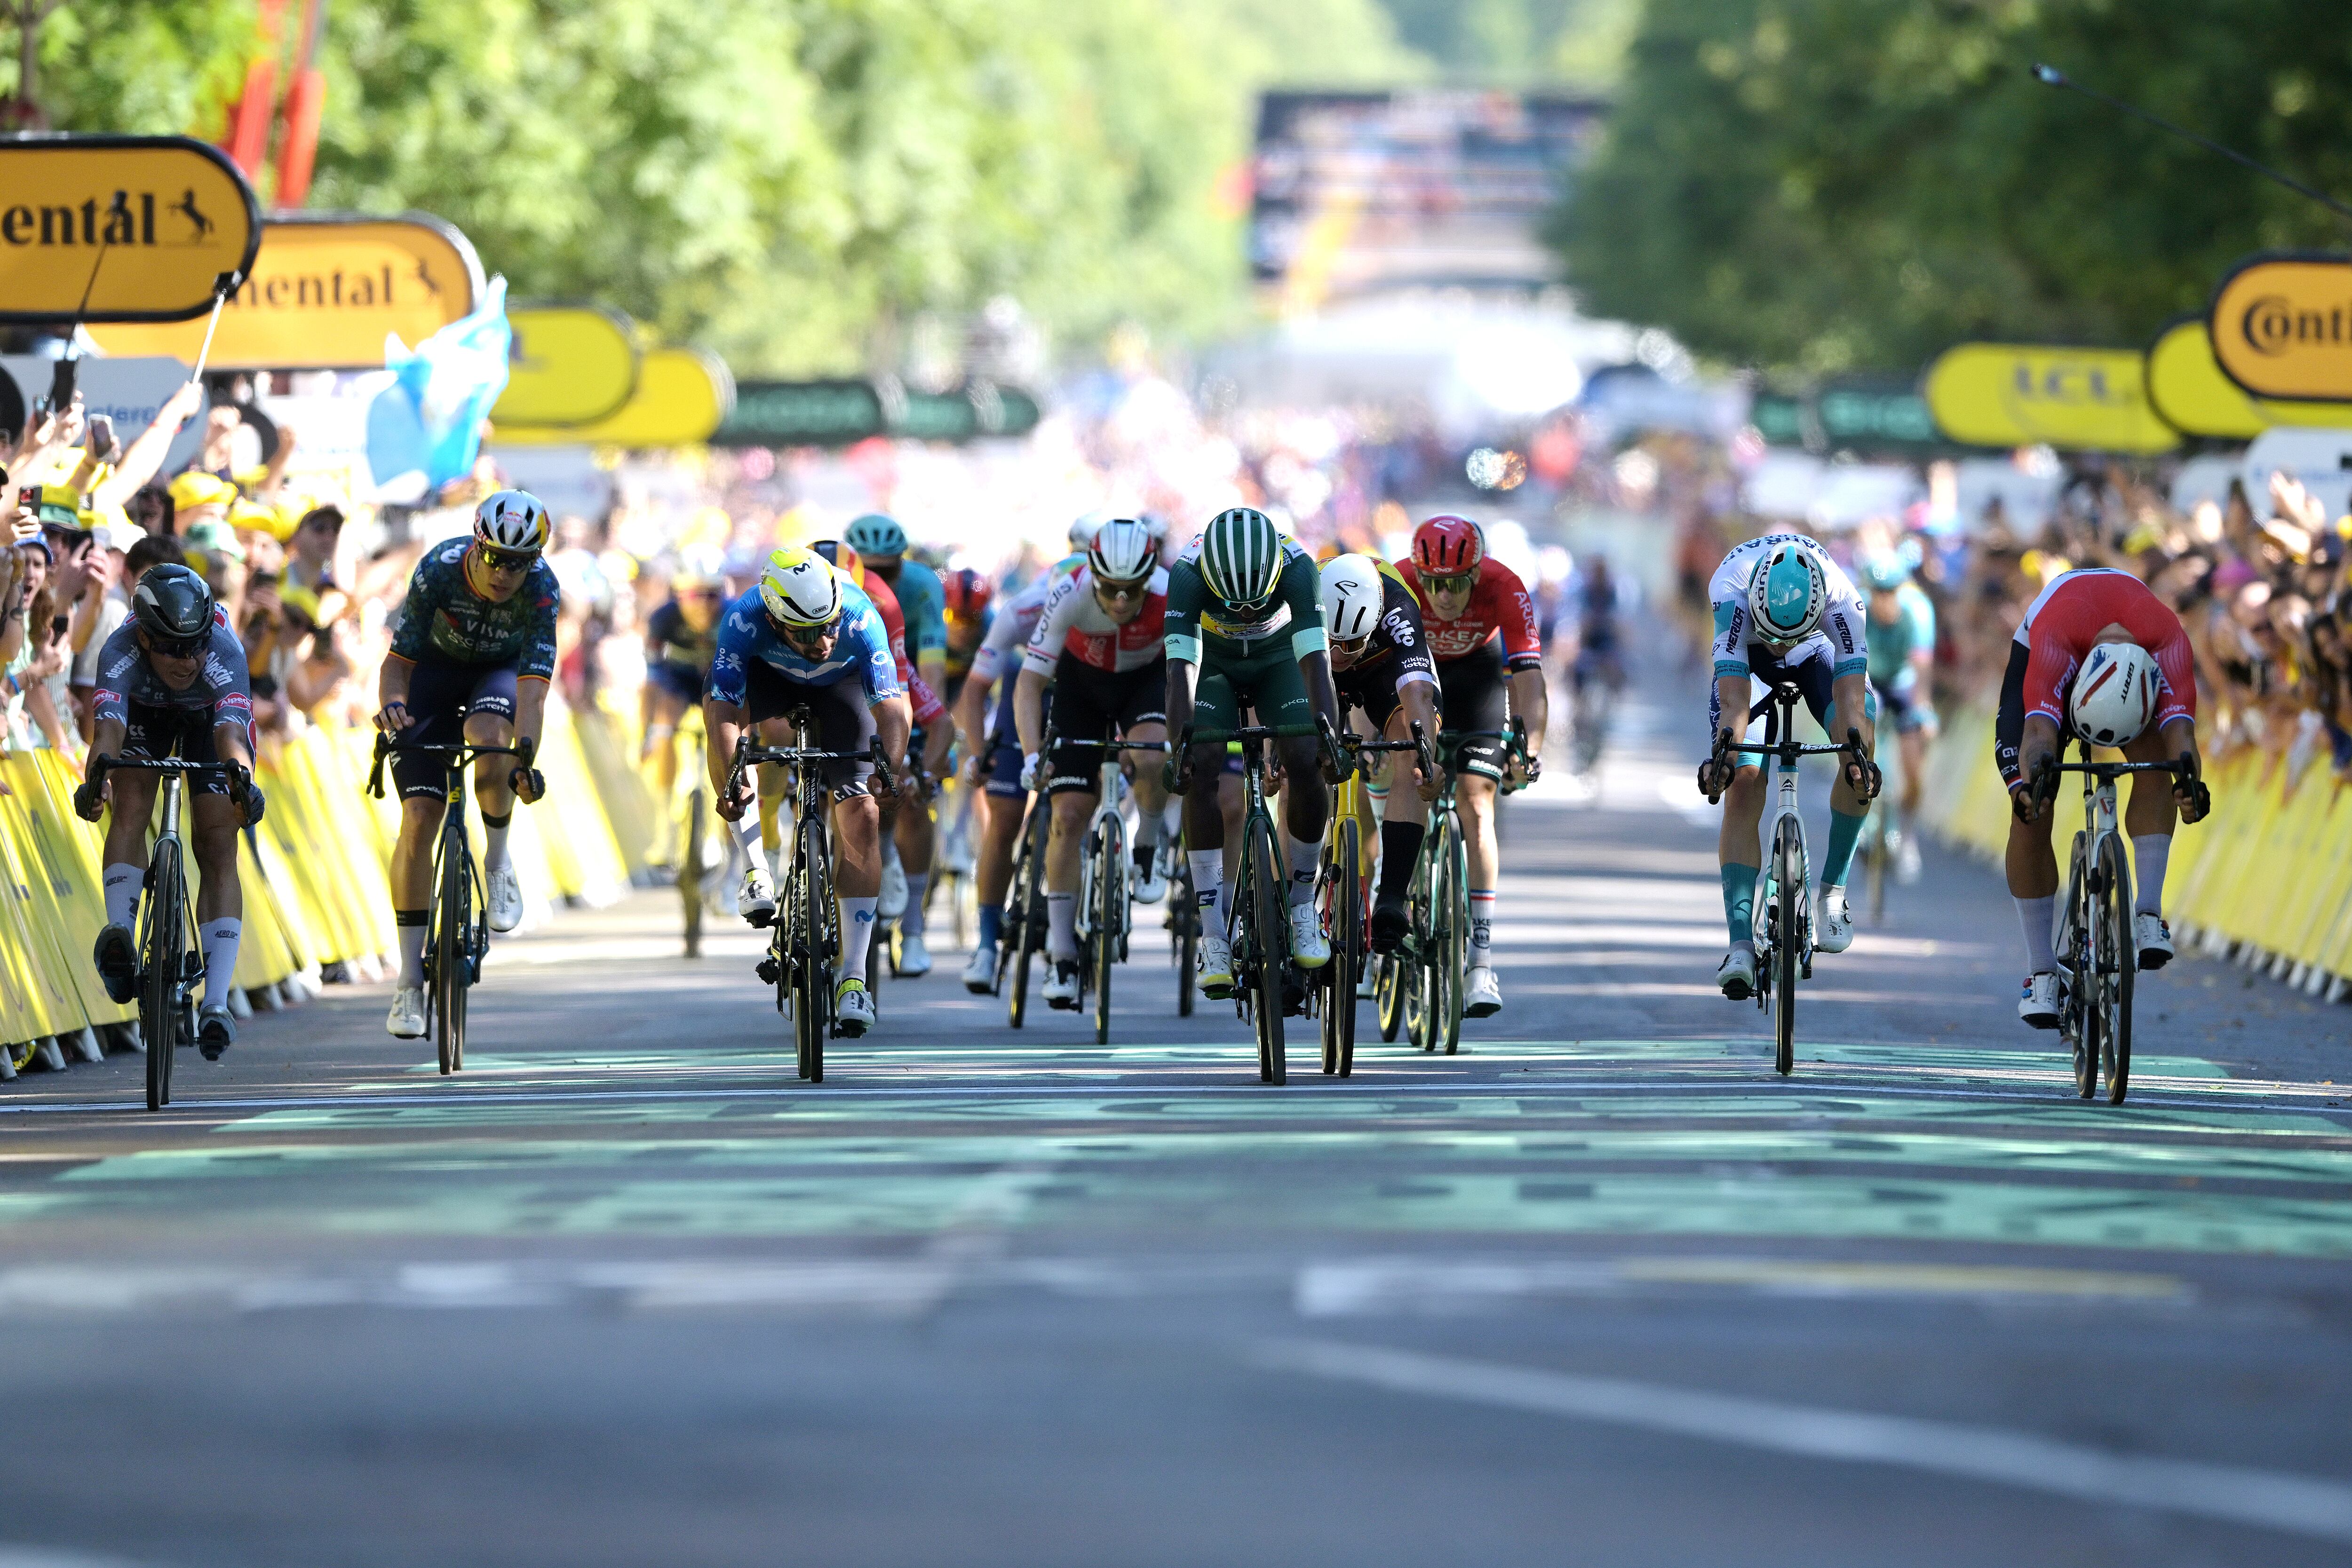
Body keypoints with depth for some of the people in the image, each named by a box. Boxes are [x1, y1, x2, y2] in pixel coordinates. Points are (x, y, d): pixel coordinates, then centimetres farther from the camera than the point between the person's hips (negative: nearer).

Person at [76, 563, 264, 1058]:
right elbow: (109, 726, -53)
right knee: (130, 809, -26)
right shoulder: (121, 652, -39)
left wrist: (241, 777, -75)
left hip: (209, 715, -1)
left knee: (218, 851, -10)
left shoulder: (224, 653, -42)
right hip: (144, 711, 1)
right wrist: (96, 775, -73)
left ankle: (217, 1003, -13)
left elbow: (231, 733, -55)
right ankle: (121, 935, -32)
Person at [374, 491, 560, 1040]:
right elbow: (399, 660, -26)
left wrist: (525, 754, -52)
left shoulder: (541, 588, -30)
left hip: (502, 671, 0)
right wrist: (392, 703, -48)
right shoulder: (439, 570, -30)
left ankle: (497, 861, -8)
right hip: (438, 668, 0)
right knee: (418, 820, -12)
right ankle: (409, 980, -4)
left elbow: (534, 684, -36)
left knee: (490, 741, -37)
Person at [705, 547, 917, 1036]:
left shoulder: (859, 619, -38)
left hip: (841, 685, 0)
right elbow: (724, 713, -41)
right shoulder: (744, 622, -38)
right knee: (717, 707, -34)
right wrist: (729, 783, -54)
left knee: (862, 816, -14)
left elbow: (891, 707, -43)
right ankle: (754, 864, -22)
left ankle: (852, 976, -6)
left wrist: (892, 771, -58)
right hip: (770, 678, 1)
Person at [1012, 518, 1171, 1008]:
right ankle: (1062, 959, 0)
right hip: (1082, 679, 1)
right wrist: (1032, 754, -43)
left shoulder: (1171, 597, -33)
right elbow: (1029, 683, -30)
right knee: (1069, 814, -9)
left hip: (1148, 678, -1)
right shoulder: (1069, 596, -33)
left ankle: (1148, 853, -6)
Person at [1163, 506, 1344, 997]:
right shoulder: (1188, 574, -36)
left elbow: (1315, 659, -42)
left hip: (1278, 657, 0)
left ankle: (1302, 908, 1)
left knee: (1306, 766, -20)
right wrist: (1182, 745, -52)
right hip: (1215, 661, 0)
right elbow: (1181, 666, -40)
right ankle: (1213, 938, -17)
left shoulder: (1298, 568, -36)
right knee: (1200, 771, -21)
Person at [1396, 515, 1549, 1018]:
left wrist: (1529, 752, -55)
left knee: (1475, 805, -13)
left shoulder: (1504, 589, -35)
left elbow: (1529, 678, -40)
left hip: (1476, 666, -1)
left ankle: (1481, 962, -16)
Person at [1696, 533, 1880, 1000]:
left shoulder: (1841, 600, -38)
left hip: (1818, 656, 1)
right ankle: (1741, 946, -22)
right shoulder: (1731, 590, -40)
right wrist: (1724, 757, -61)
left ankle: (1833, 890, -12)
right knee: (1742, 786, -18)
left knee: (1860, 740, -28)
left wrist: (1858, 756, -60)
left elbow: (1850, 697, -43)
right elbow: (1734, 701, -44)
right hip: (1749, 663, -1)